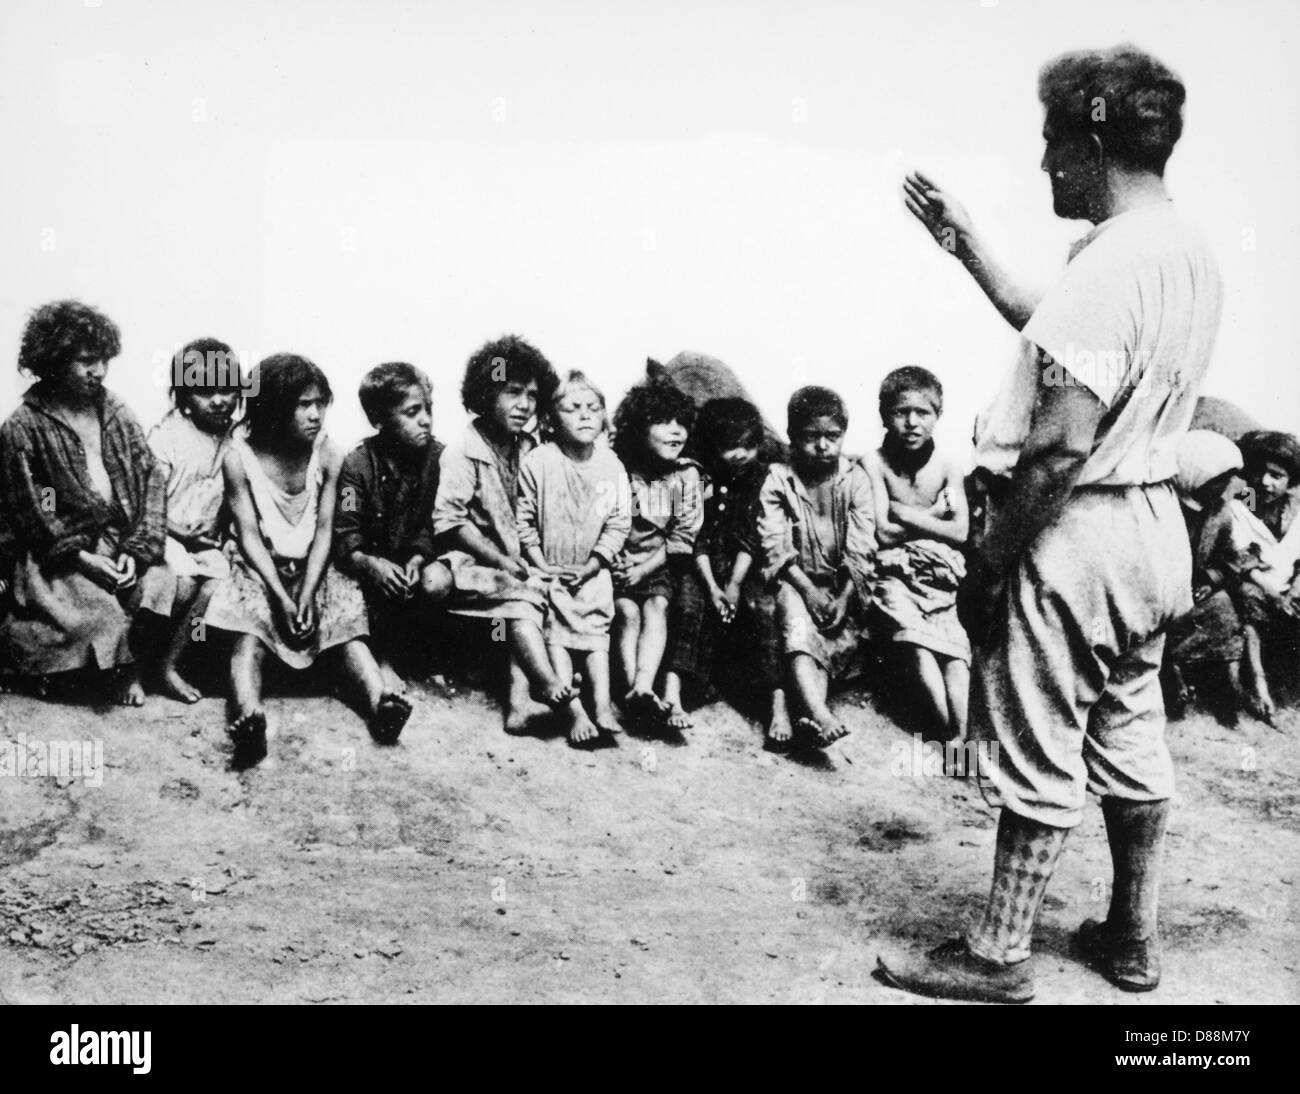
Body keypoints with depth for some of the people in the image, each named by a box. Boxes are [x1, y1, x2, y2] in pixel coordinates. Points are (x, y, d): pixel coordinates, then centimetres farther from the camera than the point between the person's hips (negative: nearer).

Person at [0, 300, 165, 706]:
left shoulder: (115, 414, 9)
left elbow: (152, 480, 4)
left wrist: (137, 550, -9)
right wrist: (82, 557, -16)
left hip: (121, 546, 4)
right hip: (60, 555, -4)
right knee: (102, 614, -29)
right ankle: (123, 669, -1)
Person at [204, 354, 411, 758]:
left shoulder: (329, 455, -4)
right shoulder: (239, 458, -9)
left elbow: (324, 530, -5)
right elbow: (249, 535, -10)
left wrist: (307, 593, -18)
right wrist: (281, 597, -21)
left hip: (312, 567, 2)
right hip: (259, 569, -2)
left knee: (344, 621, -23)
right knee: (249, 634, -28)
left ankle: (380, 701, -46)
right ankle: (248, 717, -52)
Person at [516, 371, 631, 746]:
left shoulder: (611, 466, -4)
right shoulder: (537, 462, -11)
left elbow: (618, 525, -2)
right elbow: (524, 520, -6)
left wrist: (590, 567, -10)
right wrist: (543, 566, -11)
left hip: (591, 572, 2)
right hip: (548, 569, -2)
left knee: (596, 627, -5)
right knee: (555, 630, -12)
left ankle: (602, 705, -8)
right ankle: (575, 712, -17)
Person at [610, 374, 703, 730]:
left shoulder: (686, 476, 1)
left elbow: (683, 537, -2)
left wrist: (645, 568, -13)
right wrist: (609, 561, -18)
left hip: (658, 567, 1)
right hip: (615, 564, -1)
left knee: (656, 606, -26)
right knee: (627, 611, -26)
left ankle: (642, 691, -41)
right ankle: (634, 691, -37)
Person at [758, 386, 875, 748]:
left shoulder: (855, 479, 2)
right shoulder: (778, 480, 0)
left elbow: (861, 550, -4)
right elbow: (775, 546, -7)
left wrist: (844, 598, -17)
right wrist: (808, 590, -19)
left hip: (843, 585, 3)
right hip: (795, 581, -3)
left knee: (839, 638, -24)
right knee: (797, 622, -32)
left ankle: (801, 713, -37)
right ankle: (818, 714, -51)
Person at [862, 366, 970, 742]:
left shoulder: (948, 468, 5)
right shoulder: (874, 464, -3)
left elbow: (959, 532, -6)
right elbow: (882, 533, -9)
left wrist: (903, 512, -6)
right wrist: (932, 516, -3)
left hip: (938, 573, 2)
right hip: (893, 573, -2)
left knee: (952, 640, -22)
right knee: (914, 638, -27)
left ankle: (961, 733, -33)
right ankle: (952, 733, -33)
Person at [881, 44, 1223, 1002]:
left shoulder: (1111, 262, -21)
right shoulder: (1189, 250, 9)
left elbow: (1061, 443, -25)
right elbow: (1059, 337, 21)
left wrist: (992, 554, -16)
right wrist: (966, 247, 21)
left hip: (1077, 530, -9)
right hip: (1153, 527, 9)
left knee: (1042, 754, 1)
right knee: (1131, 740, 18)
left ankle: (998, 956, 15)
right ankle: (1134, 939, 32)